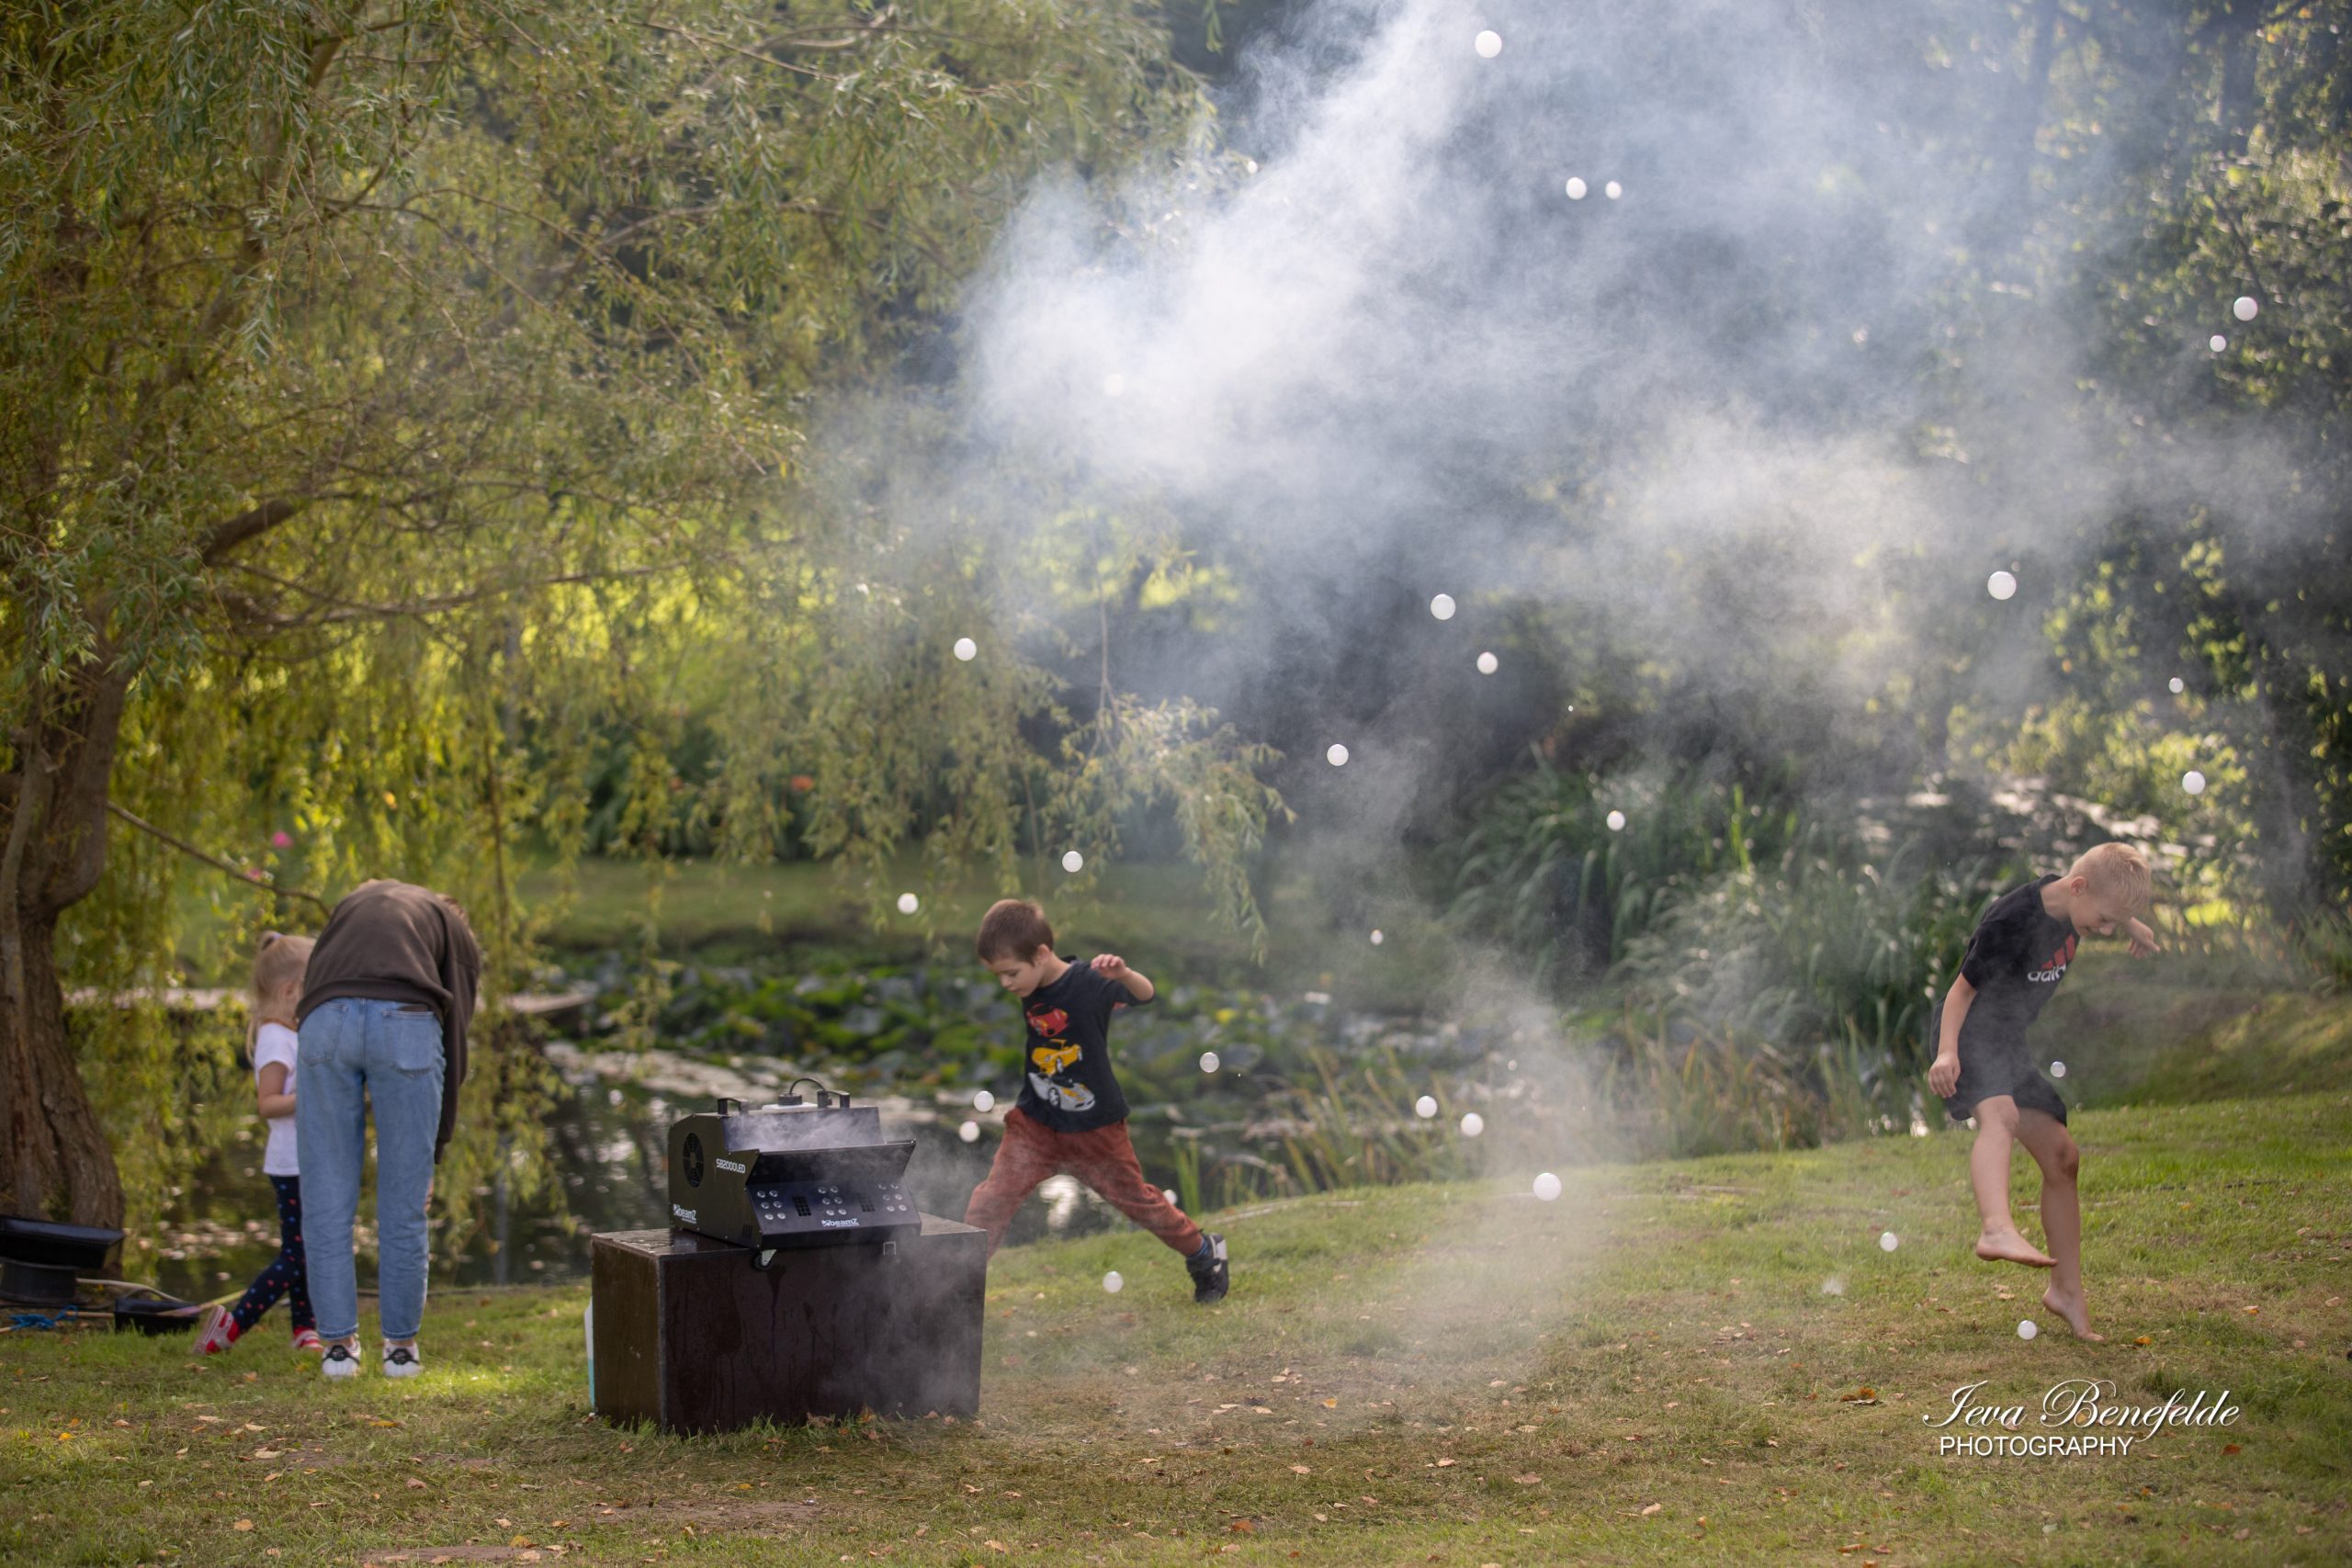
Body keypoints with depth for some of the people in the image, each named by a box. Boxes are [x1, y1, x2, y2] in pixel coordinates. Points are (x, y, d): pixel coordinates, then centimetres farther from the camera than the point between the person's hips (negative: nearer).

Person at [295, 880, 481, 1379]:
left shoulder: (355, 902, 38)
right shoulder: (459, 942, 29)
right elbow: (453, 1045, 20)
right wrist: (435, 1149, 23)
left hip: (327, 1020, 2)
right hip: (408, 1025, -2)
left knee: (329, 1197, 12)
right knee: (403, 1201, 11)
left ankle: (339, 1344, 15)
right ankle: (401, 1344, 19)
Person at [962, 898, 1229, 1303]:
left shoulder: (1089, 983, -23)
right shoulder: (1031, 989, -5)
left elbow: (1144, 995, -39)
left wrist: (1124, 975, -58)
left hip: (1096, 1128, -4)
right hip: (1035, 1123, 4)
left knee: (1135, 1198, 13)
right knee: (992, 1200, -10)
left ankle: (1204, 1253, 36)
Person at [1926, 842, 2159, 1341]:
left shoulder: (2067, 902, -1)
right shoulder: (2012, 922, -26)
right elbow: (1962, 989, -21)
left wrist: (2133, 926, 35)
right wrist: (1947, 1052, -31)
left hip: (2007, 1045, 9)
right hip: (1968, 1036, -9)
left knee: (2061, 1156, 6)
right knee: (2001, 1114, -37)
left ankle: (2066, 1290, 18)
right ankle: (1997, 1229, -63)